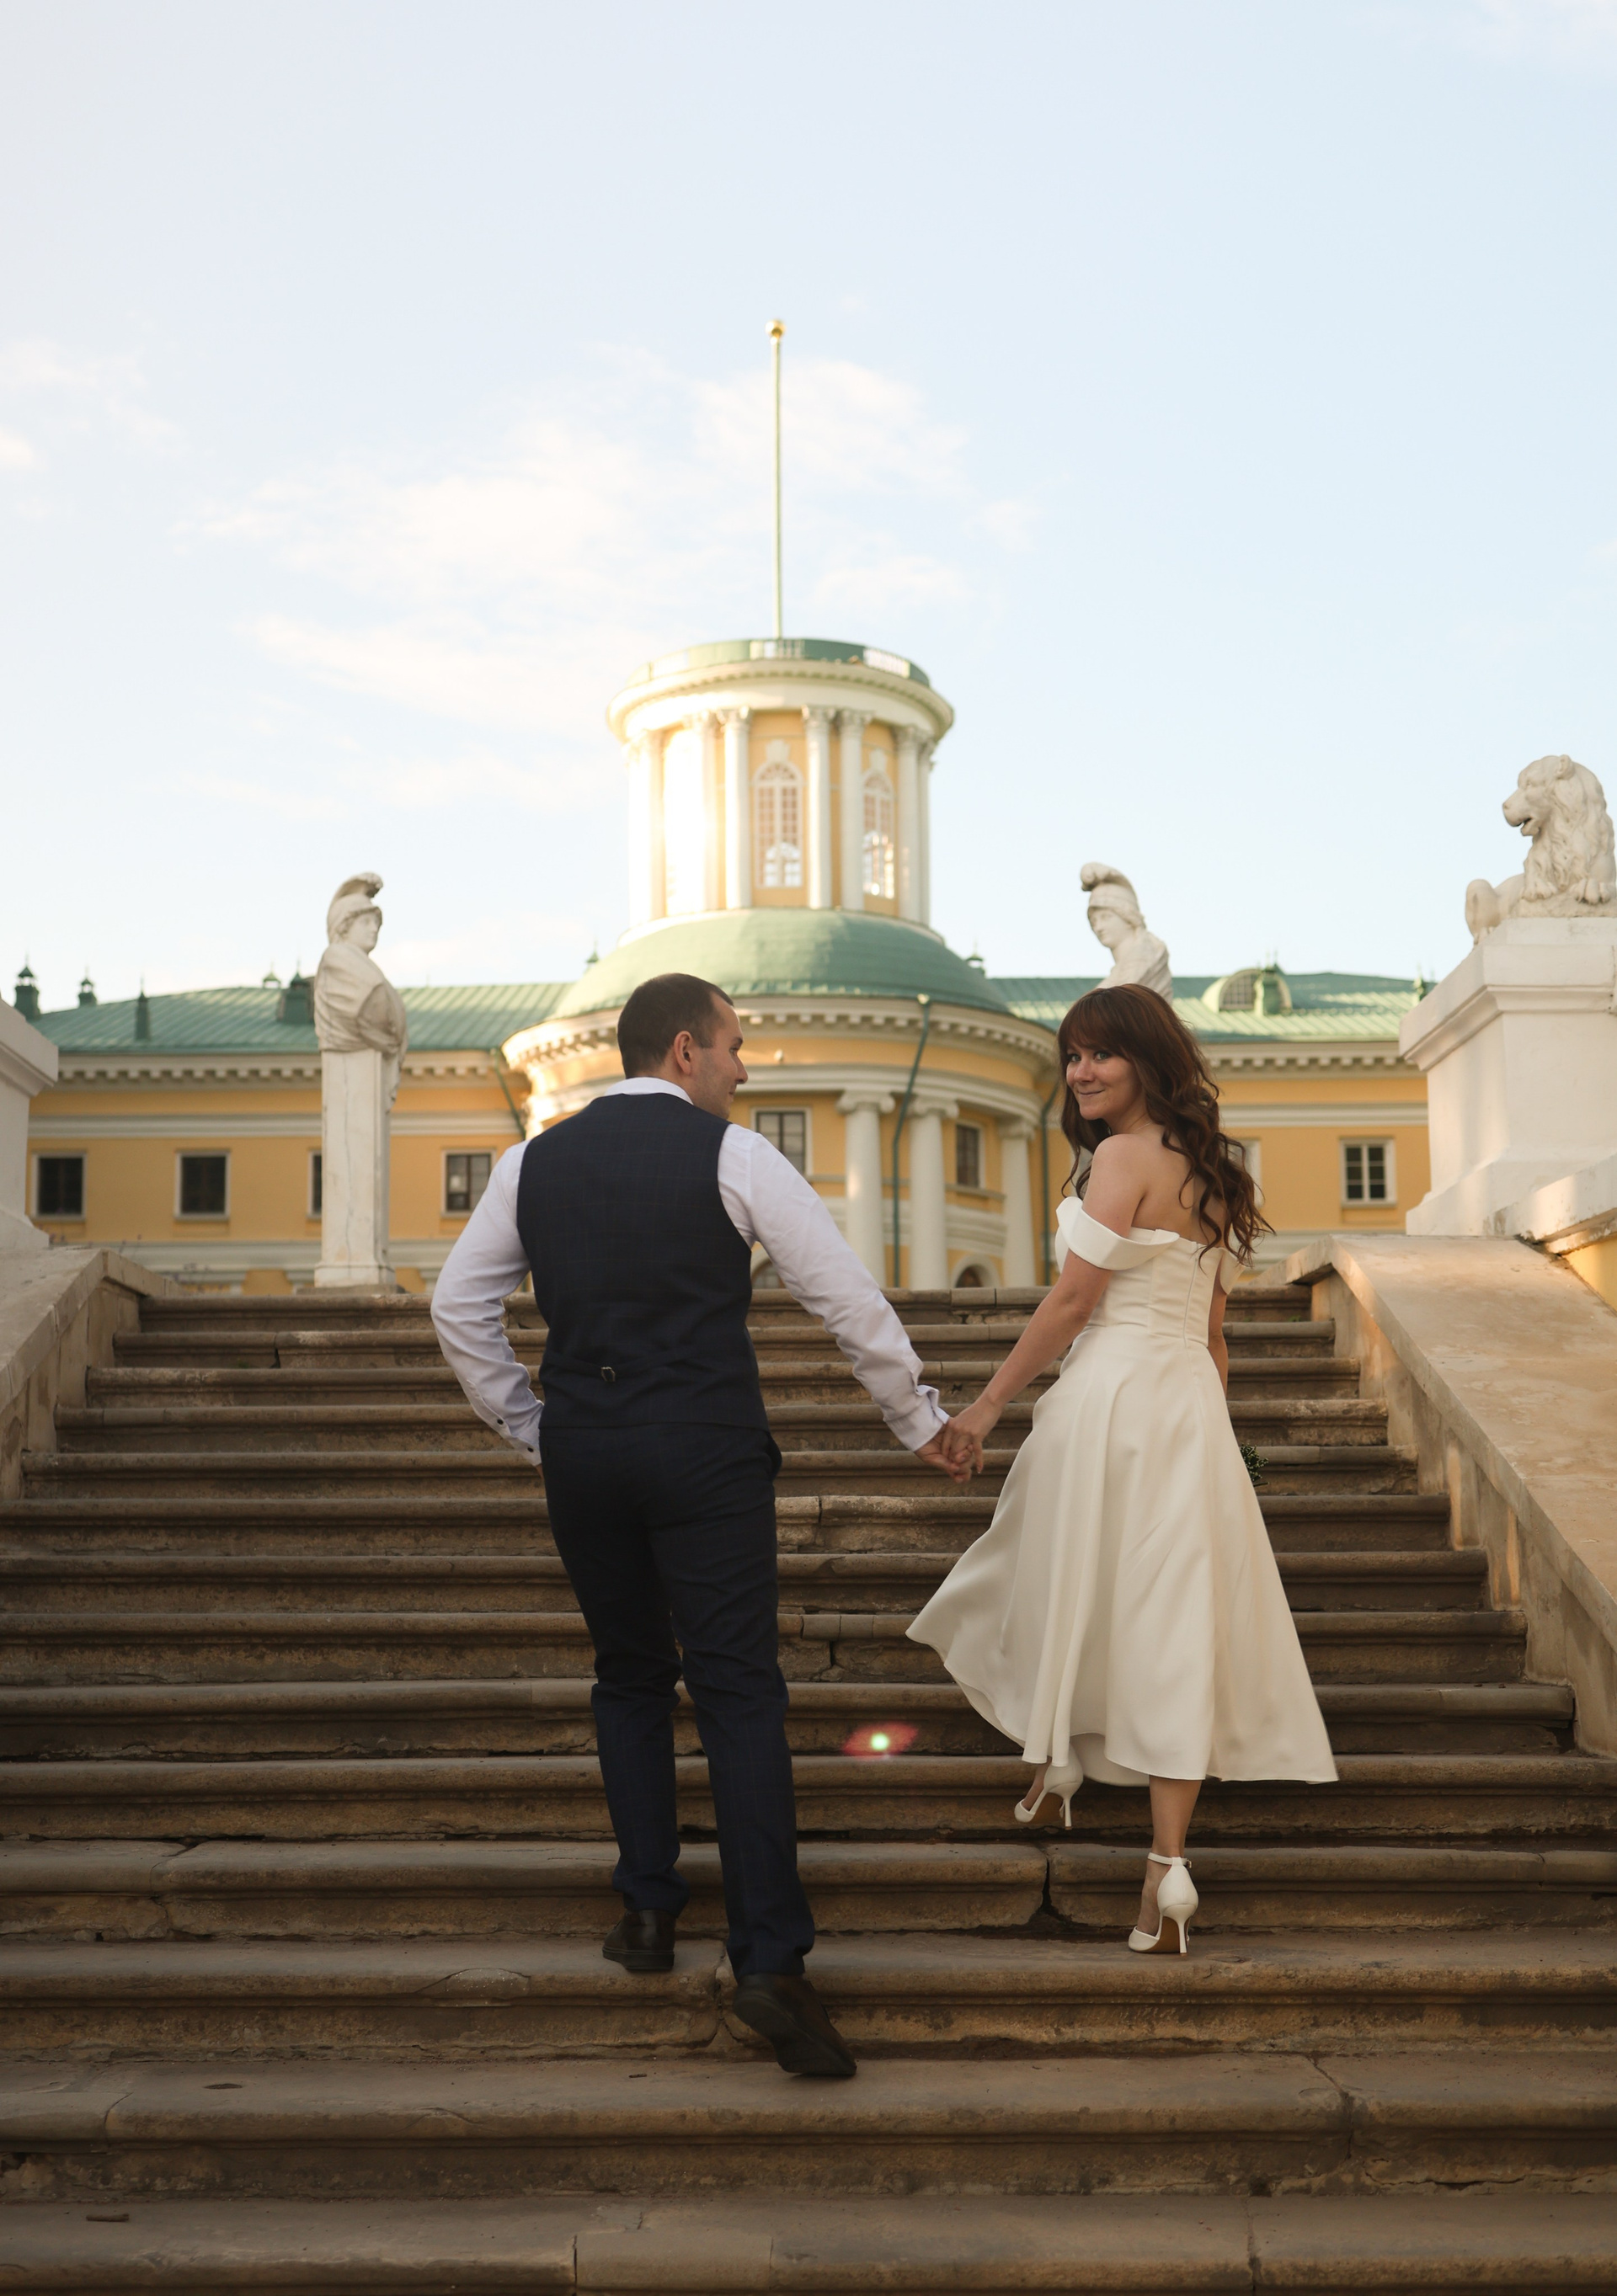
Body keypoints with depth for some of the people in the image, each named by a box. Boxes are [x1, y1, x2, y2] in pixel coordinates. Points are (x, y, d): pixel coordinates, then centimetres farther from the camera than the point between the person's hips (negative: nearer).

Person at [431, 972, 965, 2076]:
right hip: (708, 1450, -4)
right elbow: (847, 1294, -2)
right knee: (742, 1694, -3)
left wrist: (527, 1424, 18)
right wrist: (919, 1418, 9)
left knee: (630, 1677, 20)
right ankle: (771, 1958, -8)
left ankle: (648, 1910, 22)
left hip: (582, 1450, 4)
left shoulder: (536, 1161, 9)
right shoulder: (733, 1155, -4)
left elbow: (458, 1304, 12)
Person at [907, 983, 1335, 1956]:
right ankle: (1169, 1867, -3)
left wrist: (986, 1406, -7)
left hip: (1115, 1397, -7)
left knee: (1071, 1590, 15)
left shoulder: (1123, 1155, -10)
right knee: (1173, 1620, 1)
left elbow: (1071, 1302, -13)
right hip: (1193, 1402, 8)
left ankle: (1059, 1759, 33)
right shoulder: (1207, 1168, 15)